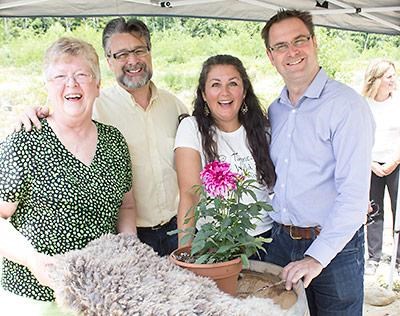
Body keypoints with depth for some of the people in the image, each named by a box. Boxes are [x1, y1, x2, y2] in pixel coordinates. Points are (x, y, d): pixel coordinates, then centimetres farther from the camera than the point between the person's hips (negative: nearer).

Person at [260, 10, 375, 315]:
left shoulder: (347, 104, -13)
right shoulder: (275, 110, 8)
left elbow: (354, 193, -19)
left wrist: (317, 256, -22)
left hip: (335, 247, -5)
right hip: (280, 241, 6)